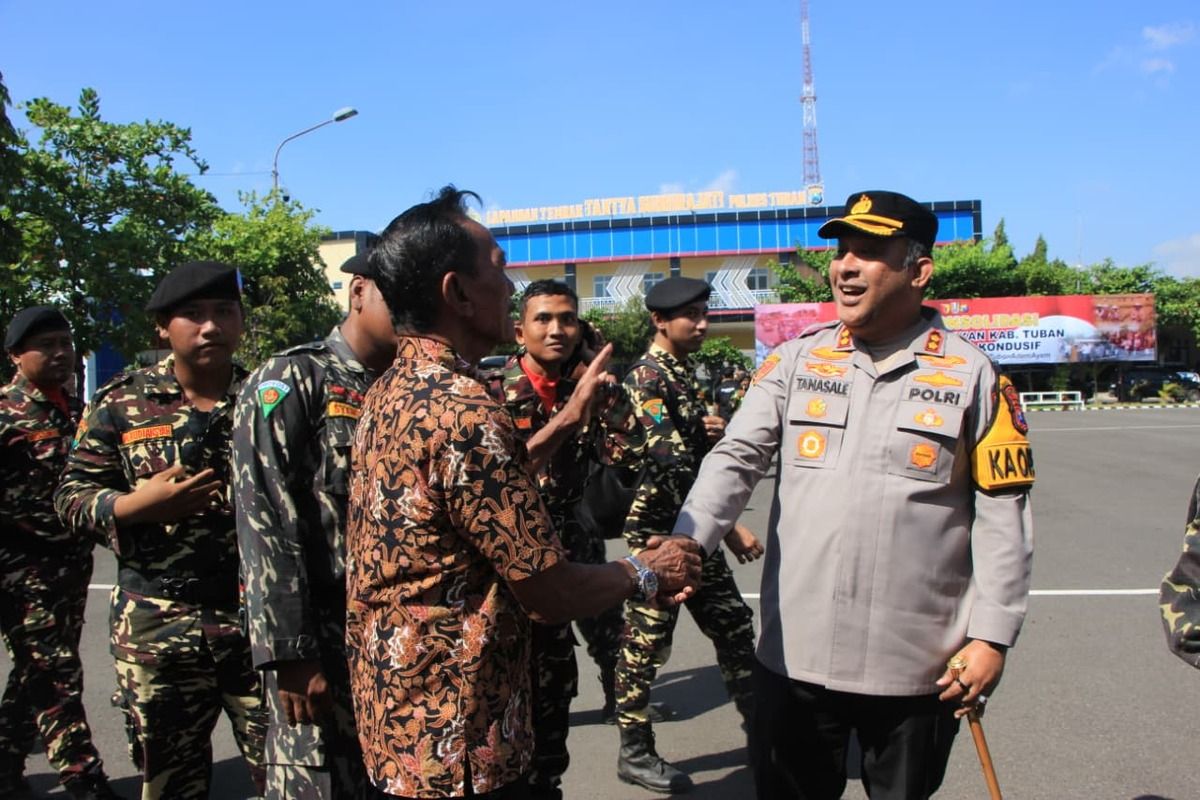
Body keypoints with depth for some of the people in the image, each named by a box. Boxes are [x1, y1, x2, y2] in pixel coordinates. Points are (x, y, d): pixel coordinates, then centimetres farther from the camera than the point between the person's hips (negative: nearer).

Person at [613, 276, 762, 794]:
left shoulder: (686, 373, 13)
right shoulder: (647, 377, -15)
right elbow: (673, 464, -23)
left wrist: (719, 433, 1)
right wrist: (729, 529, -22)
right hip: (658, 528, -9)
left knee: (732, 623, 16)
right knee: (647, 640, 2)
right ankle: (635, 753, 17)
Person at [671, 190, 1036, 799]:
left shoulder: (972, 375, -4)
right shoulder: (795, 360, 2)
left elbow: (1002, 514, -3)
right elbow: (736, 458, -5)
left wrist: (991, 635, -6)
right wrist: (687, 541, -22)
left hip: (918, 664, -2)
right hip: (793, 655, 2)